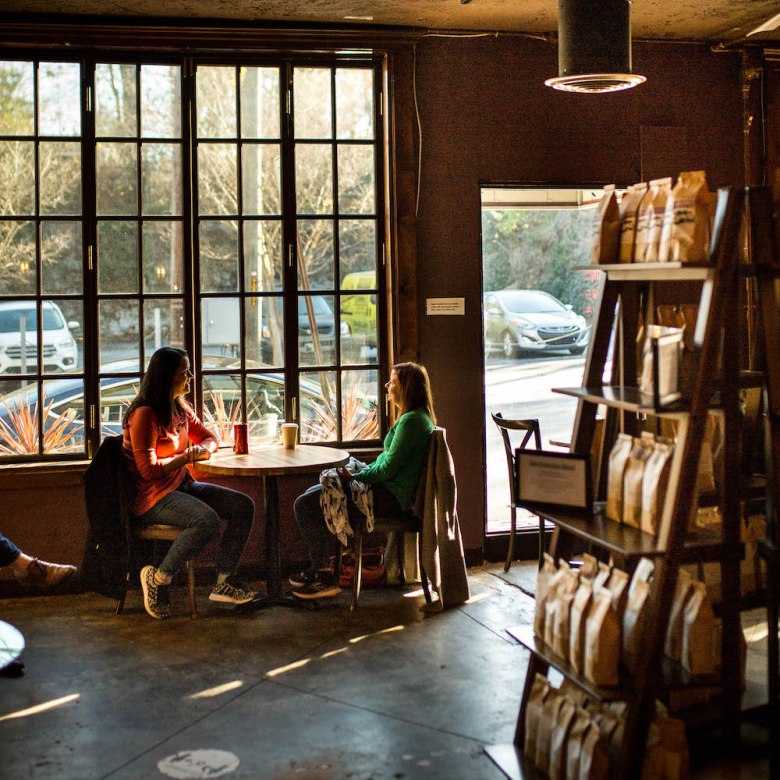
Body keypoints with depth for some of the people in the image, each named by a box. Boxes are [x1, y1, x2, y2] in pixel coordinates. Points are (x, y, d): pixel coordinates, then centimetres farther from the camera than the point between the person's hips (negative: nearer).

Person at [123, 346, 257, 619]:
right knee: (207, 520, -33)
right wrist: (187, 457, -11)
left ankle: (224, 581, -3)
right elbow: (149, 470, -19)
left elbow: (208, 437, 22)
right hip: (153, 497, -9)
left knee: (243, 505, -5)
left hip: (181, 486, 9)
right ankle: (158, 578, -16)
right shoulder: (145, 415, -16)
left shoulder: (180, 409, 11)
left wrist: (204, 449, -2)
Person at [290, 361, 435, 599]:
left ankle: (324, 579, -7)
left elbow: (389, 467, -22)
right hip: (389, 492, 11)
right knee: (312, 493, 20)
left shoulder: (411, 421, -19)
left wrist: (354, 478, -10)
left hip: (389, 497, -11)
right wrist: (362, 470, 9)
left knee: (305, 505, -13)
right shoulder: (418, 417, 14)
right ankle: (317, 569, 20)